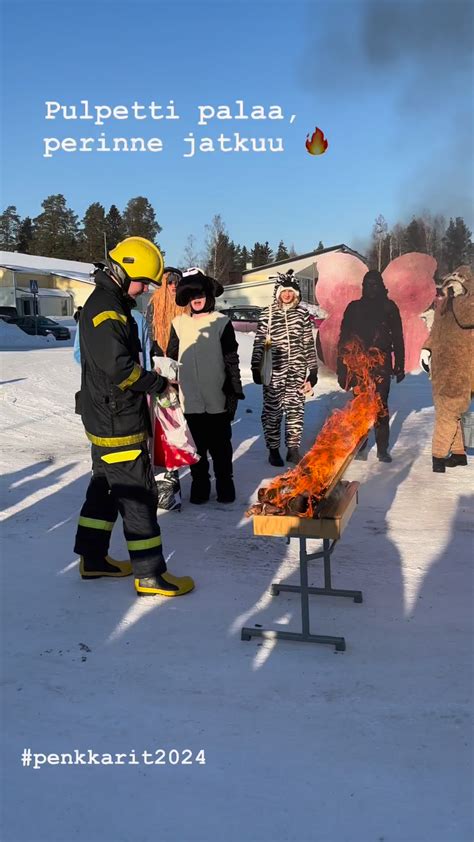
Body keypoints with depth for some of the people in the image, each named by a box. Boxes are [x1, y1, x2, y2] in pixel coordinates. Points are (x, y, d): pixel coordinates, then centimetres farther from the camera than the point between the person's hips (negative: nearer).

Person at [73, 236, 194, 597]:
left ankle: (93, 558, 30)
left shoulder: (108, 304, 16)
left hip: (105, 418, 11)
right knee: (138, 494, -5)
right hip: (118, 422, -11)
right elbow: (118, 366, -28)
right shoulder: (106, 308, -18)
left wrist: (149, 379, 5)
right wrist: (158, 383, -16)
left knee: (106, 486, 18)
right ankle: (149, 574, 4)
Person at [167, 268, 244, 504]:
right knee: (196, 446, 12)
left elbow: (232, 360, 0)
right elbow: (171, 361, 9)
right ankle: (199, 484, 26)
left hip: (217, 399, -2)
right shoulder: (178, 324, 3)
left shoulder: (221, 323, -3)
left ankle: (224, 484, 26)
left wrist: (235, 392, -3)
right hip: (190, 400, 2)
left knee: (220, 445, 10)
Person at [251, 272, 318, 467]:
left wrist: (312, 372, 5)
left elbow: (309, 344, 7)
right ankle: (273, 449, 18)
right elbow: (259, 343, 3)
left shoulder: (302, 314, 5)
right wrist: (256, 368, 1)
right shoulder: (267, 314, 0)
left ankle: (293, 448, 19)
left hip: (297, 371, 2)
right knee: (272, 411, 5)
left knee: (296, 410, 6)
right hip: (273, 372, -2)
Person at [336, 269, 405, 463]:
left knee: (380, 405, -5)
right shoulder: (354, 307, 10)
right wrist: (342, 365, 3)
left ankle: (382, 448, 1)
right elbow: (344, 337, 9)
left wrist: (399, 365, 5)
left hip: (381, 364, -1)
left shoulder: (389, 307, 9)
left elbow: (397, 338, 9)